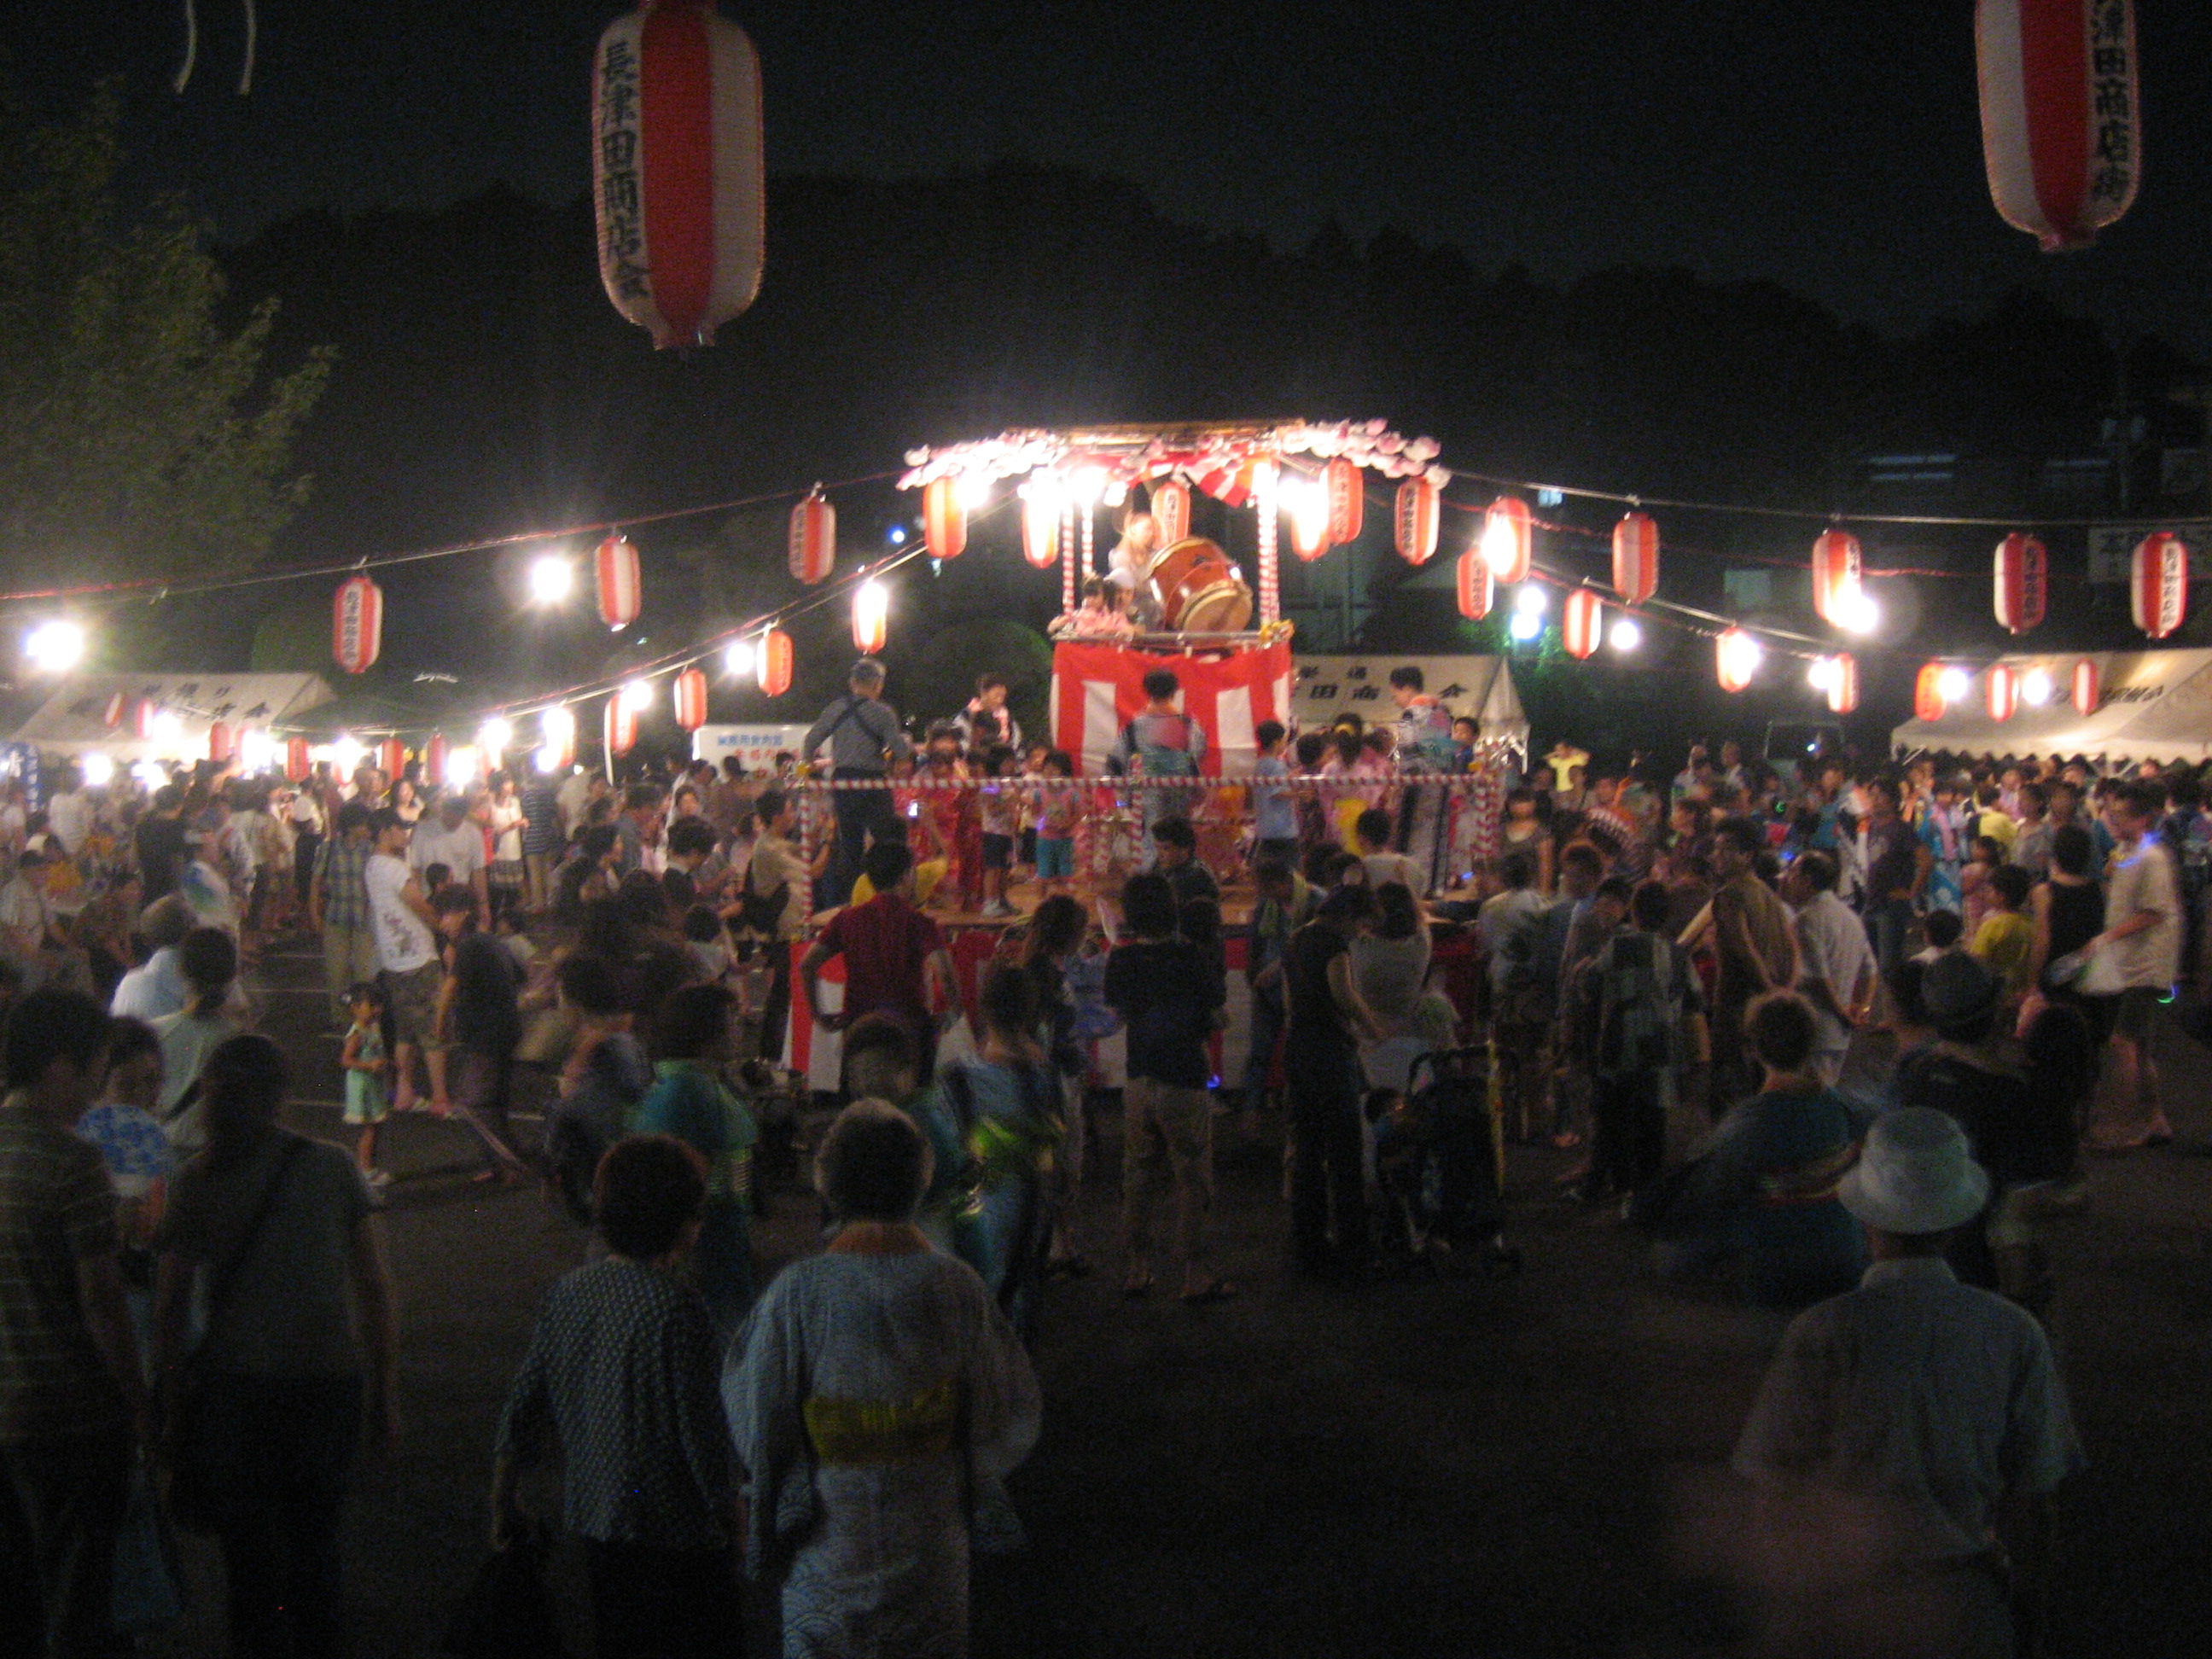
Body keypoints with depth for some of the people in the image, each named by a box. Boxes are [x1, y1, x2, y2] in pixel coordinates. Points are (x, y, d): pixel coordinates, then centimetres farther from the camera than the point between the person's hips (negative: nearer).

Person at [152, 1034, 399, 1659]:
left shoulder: (195, 1184, -3)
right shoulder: (332, 1168, 0)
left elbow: (171, 1309, -3)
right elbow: (375, 1290, 0)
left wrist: (173, 1414, 3)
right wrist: (382, 1396, 7)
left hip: (236, 1390, -1)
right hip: (331, 1385, 2)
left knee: (252, 1565, 8)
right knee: (315, 1553, 17)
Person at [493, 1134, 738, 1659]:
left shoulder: (568, 1292, 0)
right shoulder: (676, 1308, -20)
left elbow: (520, 1410, 6)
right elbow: (700, 1429, -18)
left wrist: (503, 1506, 18)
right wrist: (728, 1511, -3)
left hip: (591, 1514, 7)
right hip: (672, 1528, -7)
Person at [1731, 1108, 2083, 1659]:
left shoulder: (1824, 1335, -12)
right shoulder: (2014, 1335, -2)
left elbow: (1778, 1500, -7)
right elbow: (2032, 1501, 4)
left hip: (1833, 1611, -3)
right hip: (1960, 1614, 3)